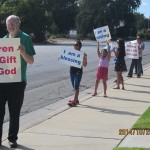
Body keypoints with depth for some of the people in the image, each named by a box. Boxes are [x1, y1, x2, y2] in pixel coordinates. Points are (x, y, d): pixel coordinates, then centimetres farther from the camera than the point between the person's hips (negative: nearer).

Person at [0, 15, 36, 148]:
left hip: (18, 81, -4)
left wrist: (23, 52, -23)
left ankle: (12, 138, 16)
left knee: (15, 112, 5)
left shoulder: (25, 38, -2)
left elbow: (31, 61, -5)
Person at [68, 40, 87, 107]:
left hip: (78, 72, -6)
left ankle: (74, 101, -10)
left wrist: (84, 59, -26)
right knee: (74, 87, 12)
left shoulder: (82, 54, -7)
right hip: (72, 71, 6)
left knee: (76, 86, -9)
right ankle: (76, 100, 23)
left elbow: (85, 65, -7)